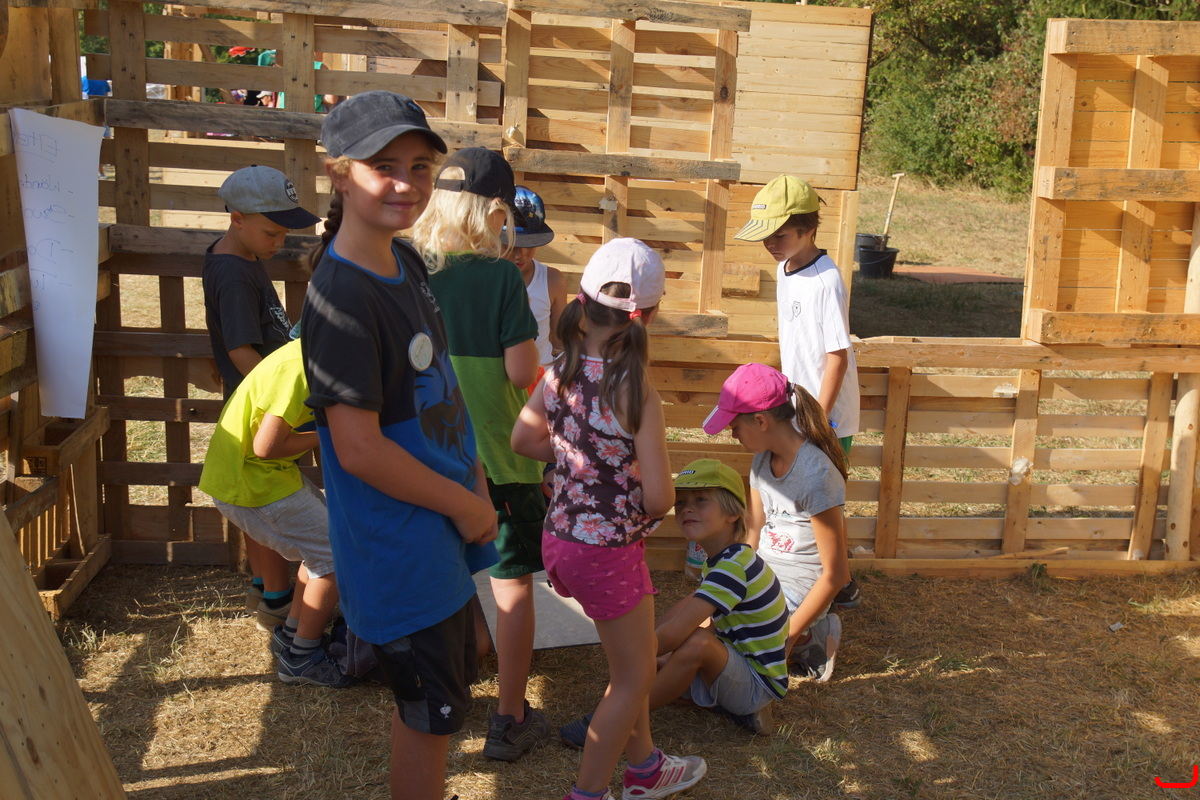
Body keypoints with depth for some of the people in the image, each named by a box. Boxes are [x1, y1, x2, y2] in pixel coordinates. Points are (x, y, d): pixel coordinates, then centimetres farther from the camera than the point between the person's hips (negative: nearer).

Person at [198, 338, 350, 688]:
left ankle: (291, 633, 27)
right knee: (336, 557, -4)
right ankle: (302, 657, 8)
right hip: (250, 483, -10)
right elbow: (266, 445, -27)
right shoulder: (299, 368, -27)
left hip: (261, 473, 10)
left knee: (324, 539, 18)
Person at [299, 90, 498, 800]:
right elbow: (360, 450, -26)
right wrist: (468, 506, -15)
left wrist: (475, 479, 8)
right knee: (434, 712, 8)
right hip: (400, 546, -9)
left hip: (445, 526, 9)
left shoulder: (407, 262, 3)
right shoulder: (341, 296, -24)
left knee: (446, 688, 24)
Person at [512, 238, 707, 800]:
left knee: (631, 662, 26)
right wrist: (633, 475, 0)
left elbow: (523, 440, 10)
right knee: (634, 678, 15)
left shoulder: (559, 372, -5)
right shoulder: (637, 393, -24)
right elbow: (659, 499, -21)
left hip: (560, 537, 7)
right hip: (610, 550, -7)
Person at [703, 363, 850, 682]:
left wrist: (789, 636, -18)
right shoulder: (763, 460, 1)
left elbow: (836, 573, -21)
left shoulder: (815, 475, -25)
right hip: (762, 578, 8)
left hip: (796, 593, -8)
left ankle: (809, 641, 2)